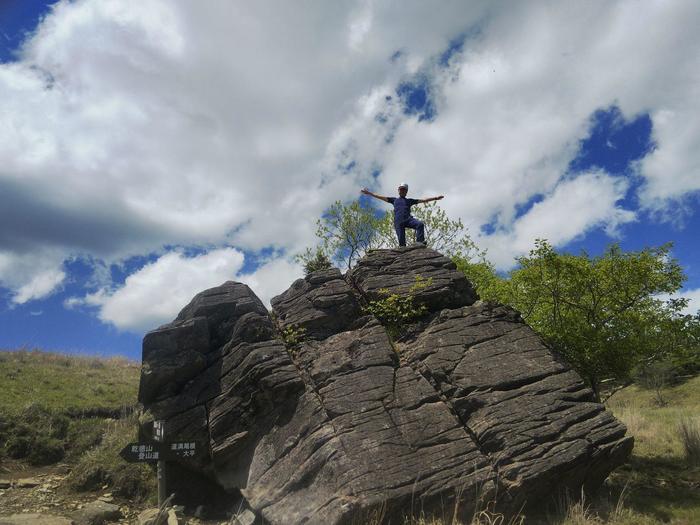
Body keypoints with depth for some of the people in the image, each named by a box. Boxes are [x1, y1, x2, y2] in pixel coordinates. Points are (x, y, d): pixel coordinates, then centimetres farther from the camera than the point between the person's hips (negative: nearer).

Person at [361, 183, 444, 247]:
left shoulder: (409, 201, 26)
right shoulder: (394, 200, 27)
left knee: (420, 224, -29)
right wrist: (369, 193, 23)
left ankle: (420, 242, -33)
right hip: (398, 222, -1)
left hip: (408, 219, 1)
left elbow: (423, 200, 23)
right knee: (402, 242, -11)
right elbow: (380, 197, 26)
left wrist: (435, 198, 17)